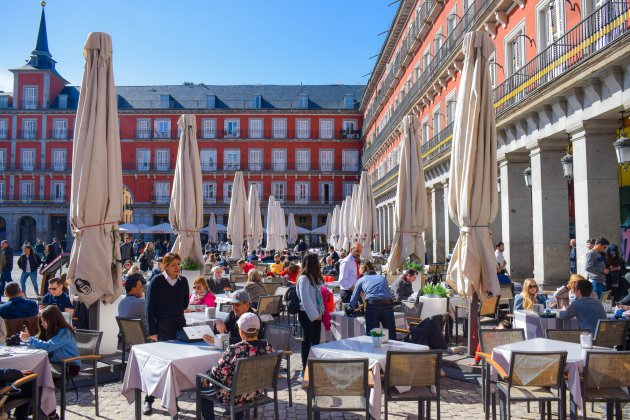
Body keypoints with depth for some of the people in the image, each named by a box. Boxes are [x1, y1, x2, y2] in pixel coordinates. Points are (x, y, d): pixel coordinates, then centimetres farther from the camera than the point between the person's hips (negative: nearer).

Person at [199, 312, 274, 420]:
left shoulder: (234, 350, -28)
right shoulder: (268, 346, -12)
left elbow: (218, 373, -19)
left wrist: (207, 376, 2)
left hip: (234, 395, -5)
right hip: (256, 393, 6)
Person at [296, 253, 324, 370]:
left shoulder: (315, 277, 11)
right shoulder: (304, 279, -15)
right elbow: (305, 299, -20)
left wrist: (320, 312, 6)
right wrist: (314, 315, -20)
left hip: (316, 314, 8)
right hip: (307, 314, -8)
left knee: (316, 341, 12)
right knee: (307, 341, 0)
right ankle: (305, 368, 8)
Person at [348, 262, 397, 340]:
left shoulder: (361, 280, 19)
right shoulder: (383, 278, 27)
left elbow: (354, 299, 17)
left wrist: (349, 307, 36)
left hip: (372, 306, -2)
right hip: (387, 305, 2)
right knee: (391, 337, 8)